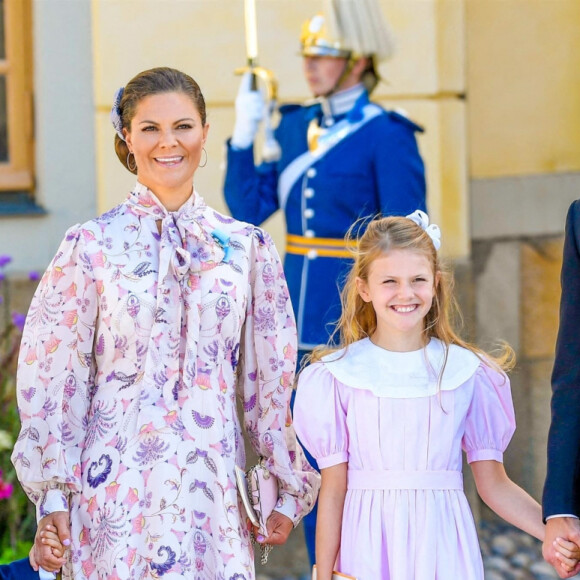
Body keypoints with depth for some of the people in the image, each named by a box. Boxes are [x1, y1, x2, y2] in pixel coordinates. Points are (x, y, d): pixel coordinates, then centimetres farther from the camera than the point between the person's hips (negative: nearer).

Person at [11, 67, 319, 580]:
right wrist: (52, 494, -3)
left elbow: (273, 380, 10)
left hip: (212, 489, 2)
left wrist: (291, 486, 10)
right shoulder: (92, 246, 0)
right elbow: (54, 378, 0)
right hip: (116, 489, -2)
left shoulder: (246, 247, 6)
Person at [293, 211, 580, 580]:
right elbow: (333, 490, 1)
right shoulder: (340, 375, -1)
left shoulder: (467, 372, 3)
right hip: (369, 548, -1)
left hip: (444, 548, 1)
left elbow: (494, 486, 3)